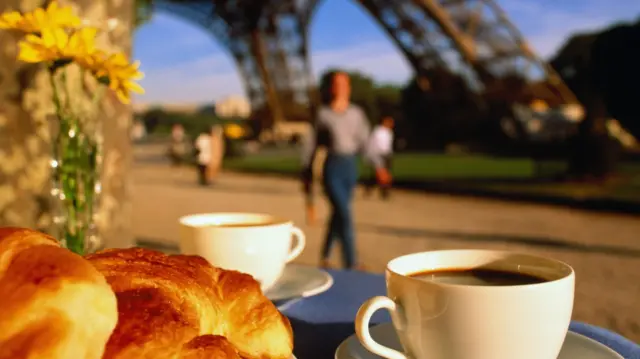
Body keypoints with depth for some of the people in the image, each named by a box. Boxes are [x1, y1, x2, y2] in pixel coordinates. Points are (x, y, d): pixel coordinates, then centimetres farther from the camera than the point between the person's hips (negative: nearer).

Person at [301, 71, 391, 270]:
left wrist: (379, 166, -11)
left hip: (351, 166, 4)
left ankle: (325, 256, 35)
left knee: (338, 214, 15)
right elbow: (311, 145, 2)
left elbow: (365, 141, 1)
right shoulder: (322, 114, -3)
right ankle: (351, 264, -6)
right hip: (332, 168, -4)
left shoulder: (357, 113, 5)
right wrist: (306, 175, 5)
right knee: (345, 216, -13)